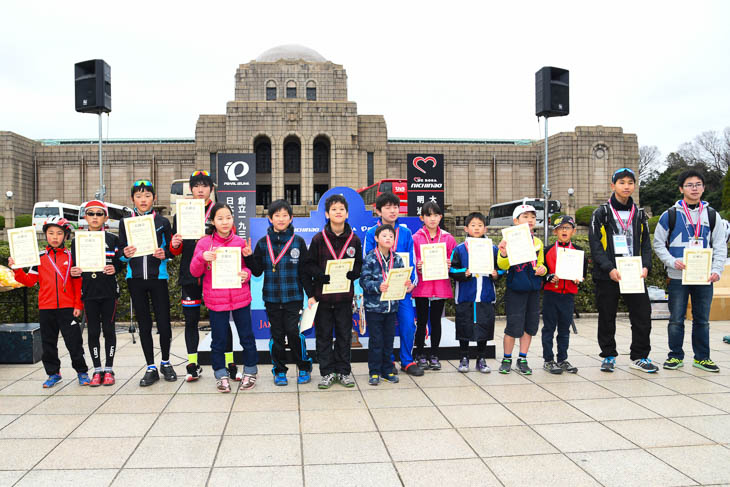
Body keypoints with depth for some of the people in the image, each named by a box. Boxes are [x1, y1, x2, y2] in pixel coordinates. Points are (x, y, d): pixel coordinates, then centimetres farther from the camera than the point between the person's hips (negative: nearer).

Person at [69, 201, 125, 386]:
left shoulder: (113, 239, 4)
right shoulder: (77, 241, 8)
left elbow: (121, 263, 4)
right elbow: (75, 266, 12)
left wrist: (114, 269, -17)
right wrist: (74, 272, -10)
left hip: (109, 292, -1)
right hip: (89, 293, 1)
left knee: (109, 329, 3)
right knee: (93, 331, 5)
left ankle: (109, 369, 12)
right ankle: (97, 370, 14)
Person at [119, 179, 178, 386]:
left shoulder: (163, 222, 4)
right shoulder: (125, 222, 7)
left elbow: (171, 250, 7)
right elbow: (121, 251, 10)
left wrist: (164, 254, -14)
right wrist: (126, 254, -12)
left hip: (158, 277, -1)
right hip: (135, 278, 1)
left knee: (164, 322, -2)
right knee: (144, 324, 7)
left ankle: (165, 363, 21)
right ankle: (151, 367, 17)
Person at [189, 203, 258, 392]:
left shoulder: (239, 242, 2)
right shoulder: (204, 243, -2)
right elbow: (194, 272, 0)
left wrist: (246, 275, -11)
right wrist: (202, 257, -19)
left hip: (240, 298, 1)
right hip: (216, 300, -1)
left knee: (246, 336, 11)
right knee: (218, 339, 9)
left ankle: (250, 371, 28)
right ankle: (221, 375, 25)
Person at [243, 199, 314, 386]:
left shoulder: (298, 242, 1)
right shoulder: (263, 243, 5)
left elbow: (304, 271, 2)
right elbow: (257, 271, 8)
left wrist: (311, 294, 0)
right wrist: (249, 258, -9)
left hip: (293, 297, -2)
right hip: (272, 298, 2)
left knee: (293, 332, -7)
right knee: (277, 335, 8)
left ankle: (304, 368, 13)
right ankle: (279, 370, 23)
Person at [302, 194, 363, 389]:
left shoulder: (354, 240, 3)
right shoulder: (318, 239, -1)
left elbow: (359, 266, 6)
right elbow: (309, 266, -1)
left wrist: (346, 275, -14)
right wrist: (325, 276, -17)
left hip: (344, 294, 1)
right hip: (322, 294, -1)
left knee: (344, 334, 8)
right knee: (324, 335, 6)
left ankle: (344, 371, 20)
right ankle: (327, 372, 16)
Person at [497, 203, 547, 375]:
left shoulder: (538, 242, 11)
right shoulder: (509, 239, -6)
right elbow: (503, 265, -12)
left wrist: (542, 269, -2)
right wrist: (503, 254, -33)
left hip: (533, 290, 6)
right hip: (515, 289, -5)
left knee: (530, 325, 9)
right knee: (513, 326, -3)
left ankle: (522, 360, 22)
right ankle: (507, 360, 15)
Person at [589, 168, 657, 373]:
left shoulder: (640, 215, 12)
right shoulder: (601, 214, 0)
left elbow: (645, 244, 12)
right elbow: (595, 245, -7)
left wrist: (646, 266, -5)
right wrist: (609, 269, -18)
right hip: (607, 276, -3)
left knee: (642, 316, 1)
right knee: (607, 318, 6)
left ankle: (639, 357, 15)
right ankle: (609, 357, 20)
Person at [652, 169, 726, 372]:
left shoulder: (711, 215, 8)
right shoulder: (670, 215, 0)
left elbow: (720, 247, 8)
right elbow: (658, 244, 2)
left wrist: (717, 270, -5)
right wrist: (672, 262, -13)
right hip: (678, 277, -2)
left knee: (702, 319, 10)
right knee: (676, 319, 3)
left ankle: (702, 357, 21)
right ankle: (676, 356, 15)